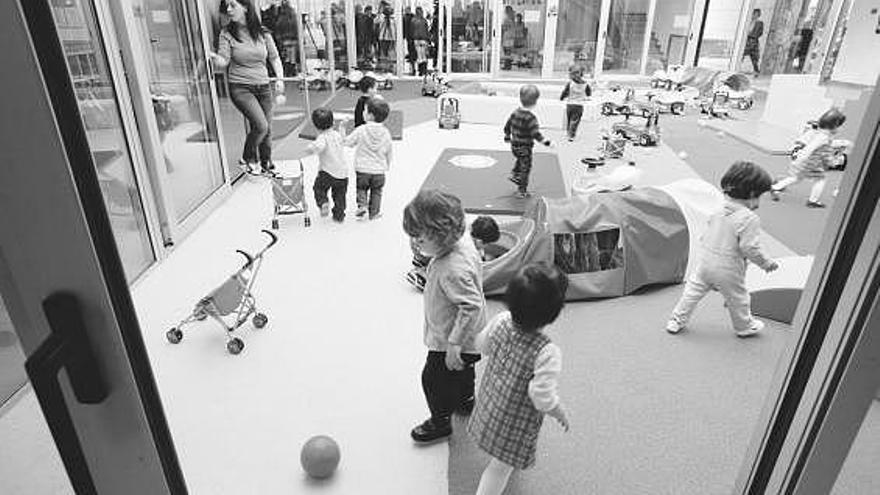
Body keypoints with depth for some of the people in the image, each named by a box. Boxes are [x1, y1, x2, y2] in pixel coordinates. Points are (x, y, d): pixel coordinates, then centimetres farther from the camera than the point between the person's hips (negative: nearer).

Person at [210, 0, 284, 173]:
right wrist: (213, 57, -31)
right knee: (260, 126, -19)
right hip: (240, 88, -3)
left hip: (263, 87, 3)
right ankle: (247, 158, 6)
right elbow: (223, 62, -9)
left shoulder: (262, 33, 3)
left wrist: (280, 78, -1)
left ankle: (266, 164, 29)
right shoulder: (227, 34, -3)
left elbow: (274, 58, 12)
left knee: (267, 129, 8)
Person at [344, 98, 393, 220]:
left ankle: (362, 204, -2)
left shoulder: (361, 130, -13)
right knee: (376, 191, 16)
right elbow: (389, 152, 7)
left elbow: (347, 142, -5)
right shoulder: (386, 133, -3)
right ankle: (374, 212, 19)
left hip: (362, 169, -2)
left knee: (361, 187, 19)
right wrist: (388, 165, 23)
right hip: (379, 170, 2)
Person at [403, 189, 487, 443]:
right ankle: (466, 399, 58)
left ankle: (440, 422, 35)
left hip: (446, 340, -9)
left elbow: (471, 306, -37)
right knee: (462, 370, 32)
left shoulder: (453, 270, -39)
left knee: (434, 379, 12)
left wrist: (454, 344, -30)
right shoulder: (462, 243, -9)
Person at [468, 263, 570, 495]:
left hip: (489, 405, 7)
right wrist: (562, 414, -11)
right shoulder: (547, 353, -36)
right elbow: (543, 398, -31)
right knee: (500, 467, 16)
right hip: (516, 425, -7)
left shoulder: (501, 321, -19)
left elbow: (481, 344, -1)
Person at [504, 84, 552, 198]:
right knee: (525, 168, 6)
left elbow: (507, 126, 10)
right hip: (525, 147, -7)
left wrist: (507, 137, 26)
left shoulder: (515, 113, 0)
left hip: (514, 145, 7)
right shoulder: (530, 118, -23)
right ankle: (522, 190, 14)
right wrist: (546, 142, -18)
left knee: (520, 160, 35)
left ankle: (514, 174, 28)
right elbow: (535, 133, -26)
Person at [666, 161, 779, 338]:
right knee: (737, 299, 18)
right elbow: (750, 248, -22)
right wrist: (766, 263, -7)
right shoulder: (749, 218, -20)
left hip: (705, 261, 5)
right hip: (728, 271, -5)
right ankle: (745, 327, 40)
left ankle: (677, 321, 21)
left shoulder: (719, 211, 0)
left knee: (693, 290, 15)